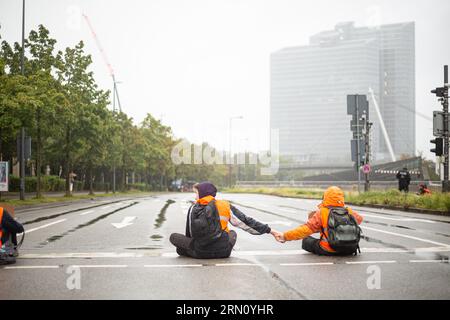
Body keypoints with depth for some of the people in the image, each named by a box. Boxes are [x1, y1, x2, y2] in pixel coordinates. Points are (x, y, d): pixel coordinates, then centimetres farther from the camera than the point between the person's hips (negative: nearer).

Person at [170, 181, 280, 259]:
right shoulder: (225, 206, -2)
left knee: (173, 236, 17)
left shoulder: (194, 209, -3)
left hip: (200, 253, -1)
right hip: (223, 252, 1)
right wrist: (269, 230, 4)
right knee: (233, 233, 33)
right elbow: (246, 222, -1)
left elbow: (190, 234, 5)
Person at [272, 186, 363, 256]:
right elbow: (359, 219, 25)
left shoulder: (321, 213, -10)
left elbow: (306, 229, -14)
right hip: (350, 250, 2)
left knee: (306, 240, 18)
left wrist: (285, 236, -12)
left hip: (329, 251, -2)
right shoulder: (349, 211, 2)